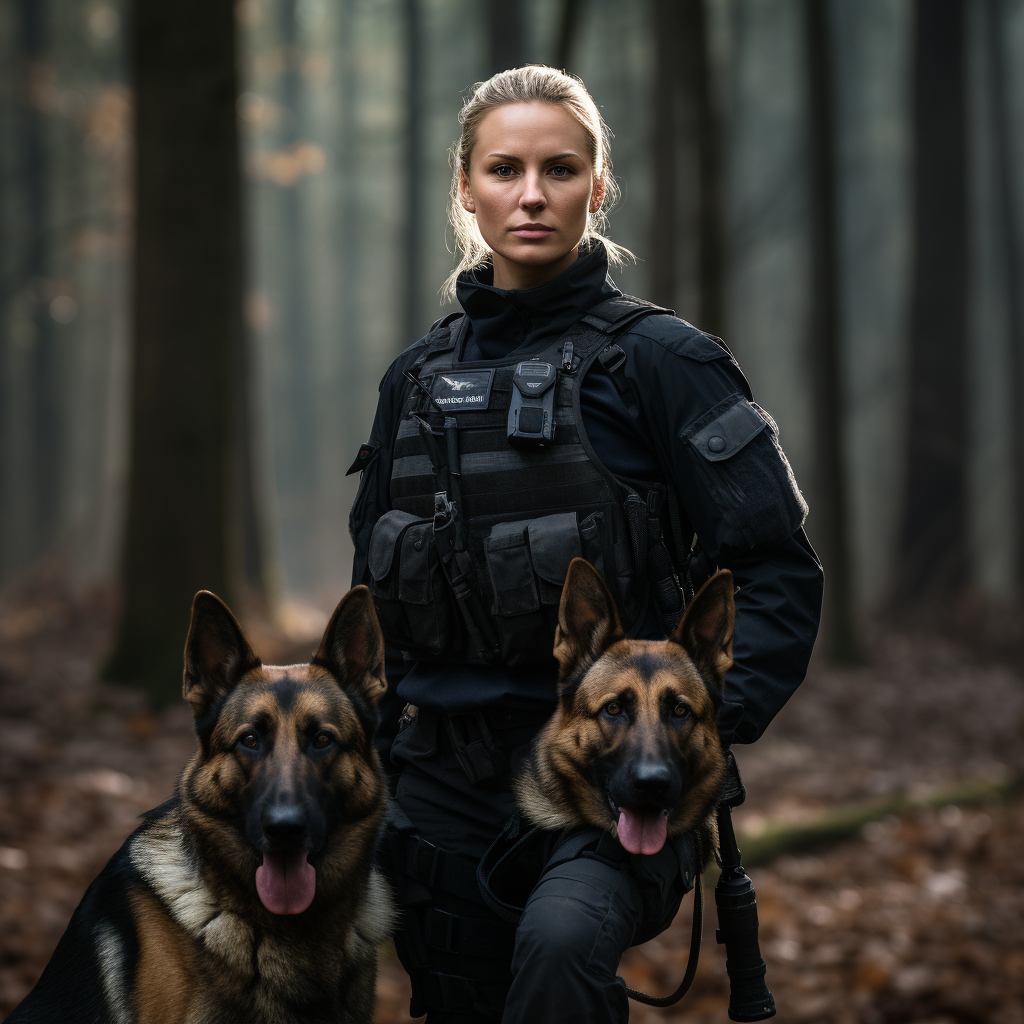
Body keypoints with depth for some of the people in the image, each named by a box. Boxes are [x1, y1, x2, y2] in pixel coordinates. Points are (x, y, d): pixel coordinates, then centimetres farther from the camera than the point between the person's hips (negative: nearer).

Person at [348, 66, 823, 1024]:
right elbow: (374, 586, 21)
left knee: (562, 940, -34)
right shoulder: (418, 376, 11)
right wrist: (381, 747, 12)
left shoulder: (656, 359, -4)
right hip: (446, 776, 5)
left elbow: (778, 573, -7)